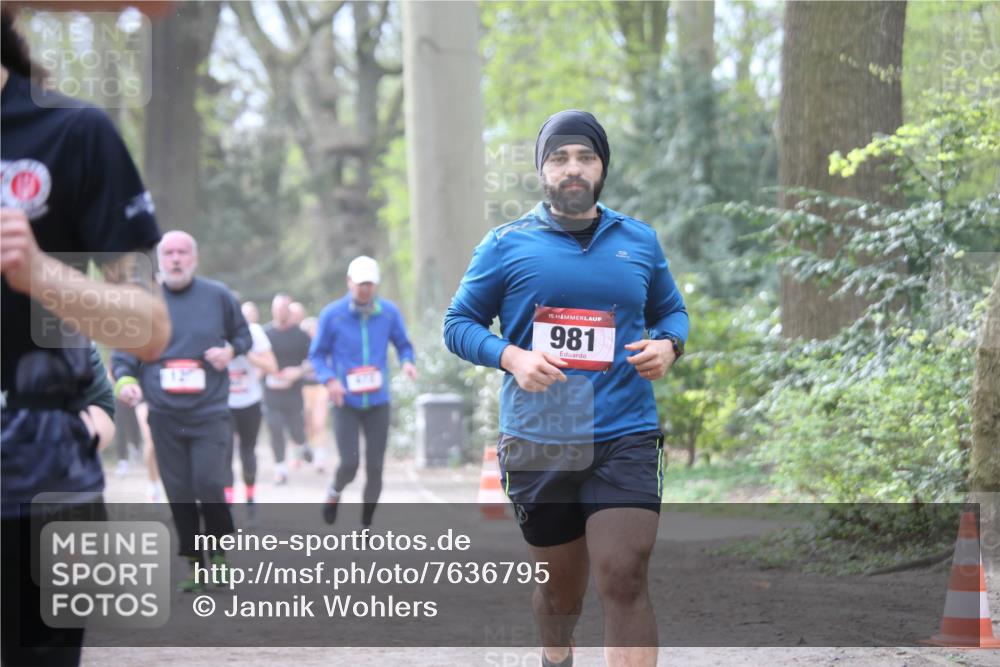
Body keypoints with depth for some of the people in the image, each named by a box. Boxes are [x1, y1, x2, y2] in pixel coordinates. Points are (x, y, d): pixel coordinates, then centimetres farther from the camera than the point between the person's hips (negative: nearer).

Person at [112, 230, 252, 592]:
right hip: (165, 416, 2)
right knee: (179, 495, 4)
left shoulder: (218, 296, 2)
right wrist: (125, 379, -14)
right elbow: (123, 352, 6)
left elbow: (243, 334, 14)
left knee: (209, 486, -13)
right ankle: (194, 563, 18)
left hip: (210, 413, -2)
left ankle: (220, 551, 11)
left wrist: (230, 350, -8)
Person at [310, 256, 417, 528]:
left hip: (378, 403, 2)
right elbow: (317, 354, 2)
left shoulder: (389, 312, 0)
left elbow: (403, 345, 12)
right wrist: (329, 380, -15)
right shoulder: (332, 315, -5)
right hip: (346, 403, -2)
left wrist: (407, 362, -11)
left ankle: (365, 525, 18)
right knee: (349, 464, -13)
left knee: (375, 467, 1)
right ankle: (334, 492, 22)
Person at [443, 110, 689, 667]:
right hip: (537, 444, 0)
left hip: (625, 438, 0)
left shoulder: (640, 241, 10)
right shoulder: (507, 245, 4)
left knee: (625, 582, -15)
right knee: (561, 585, 13)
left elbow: (672, 310, 23)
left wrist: (667, 345, -1)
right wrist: (512, 357, -12)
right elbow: (459, 323, 7)